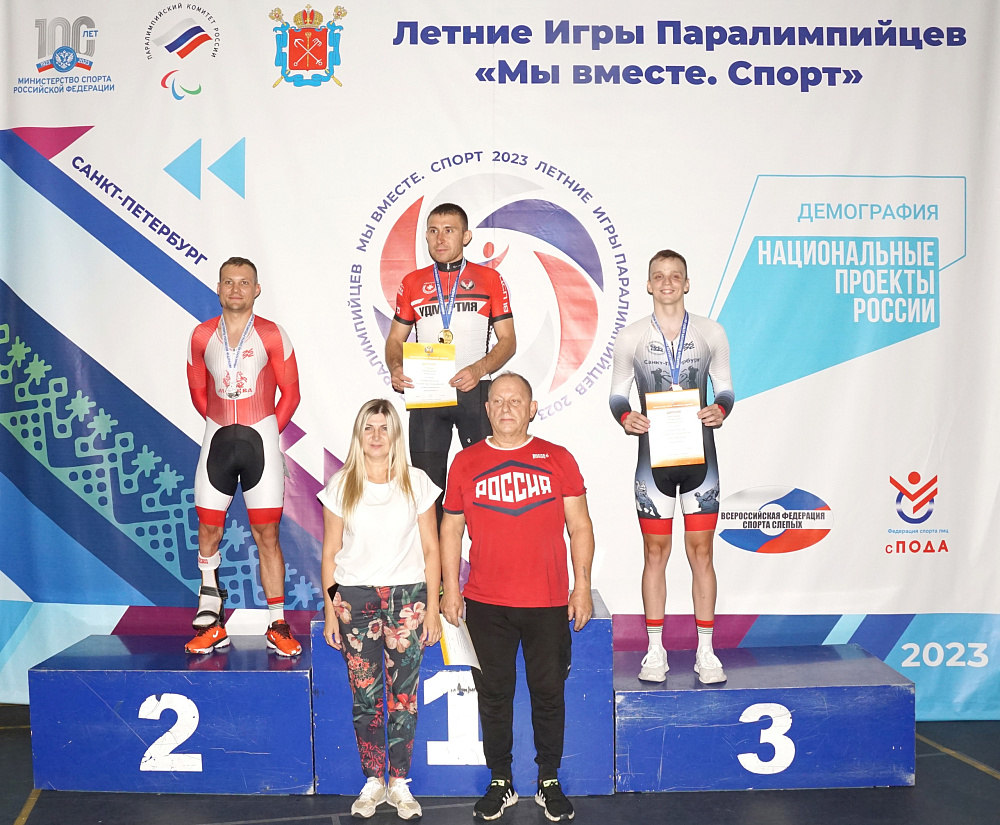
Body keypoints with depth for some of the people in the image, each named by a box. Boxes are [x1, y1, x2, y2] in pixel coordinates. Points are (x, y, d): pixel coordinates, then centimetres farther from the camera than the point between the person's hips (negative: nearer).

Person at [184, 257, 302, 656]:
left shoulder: (272, 336, -1)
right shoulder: (201, 336, 7)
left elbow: (290, 394, 3)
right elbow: (198, 392, 16)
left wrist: (264, 434, 4)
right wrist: (226, 428, 13)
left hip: (261, 439, -2)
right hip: (217, 440, 3)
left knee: (267, 535, -1)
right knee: (208, 531, 2)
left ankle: (278, 626, 7)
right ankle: (212, 624, 15)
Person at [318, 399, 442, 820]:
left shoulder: (416, 482, 2)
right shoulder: (341, 485, 2)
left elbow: (430, 549, 4)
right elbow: (330, 552, 5)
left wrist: (432, 608, 0)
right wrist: (330, 611, 2)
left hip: (406, 597, 0)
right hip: (355, 599, 0)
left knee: (404, 695, 2)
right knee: (364, 695, 5)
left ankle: (399, 783, 16)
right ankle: (372, 782, 19)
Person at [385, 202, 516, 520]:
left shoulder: (490, 279, 6)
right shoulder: (412, 283, 13)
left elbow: (508, 341, 3)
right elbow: (395, 339, 15)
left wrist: (478, 369, -15)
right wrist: (395, 368, -7)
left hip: (475, 391, -1)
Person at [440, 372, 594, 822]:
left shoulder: (558, 459, 3)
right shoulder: (465, 462, 4)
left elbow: (580, 527, 5)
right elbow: (451, 529, 9)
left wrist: (582, 586, 0)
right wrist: (450, 590, 5)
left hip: (549, 603, 0)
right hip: (486, 604, 1)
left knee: (548, 693, 8)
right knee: (494, 694, 10)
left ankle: (550, 782, 25)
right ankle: (500, 783, 25)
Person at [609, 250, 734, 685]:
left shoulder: (711, 332, 5)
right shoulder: (632, 336, 4)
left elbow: (725, 387, 10)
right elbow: (617, 393, 8)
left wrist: (720, 410, -12)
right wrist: (625, 417, -14)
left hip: (699, 456, 0)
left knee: (701, 552, 4)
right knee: (655, 553, 5)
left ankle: (705, 651, 15)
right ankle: (655, 651, 16)